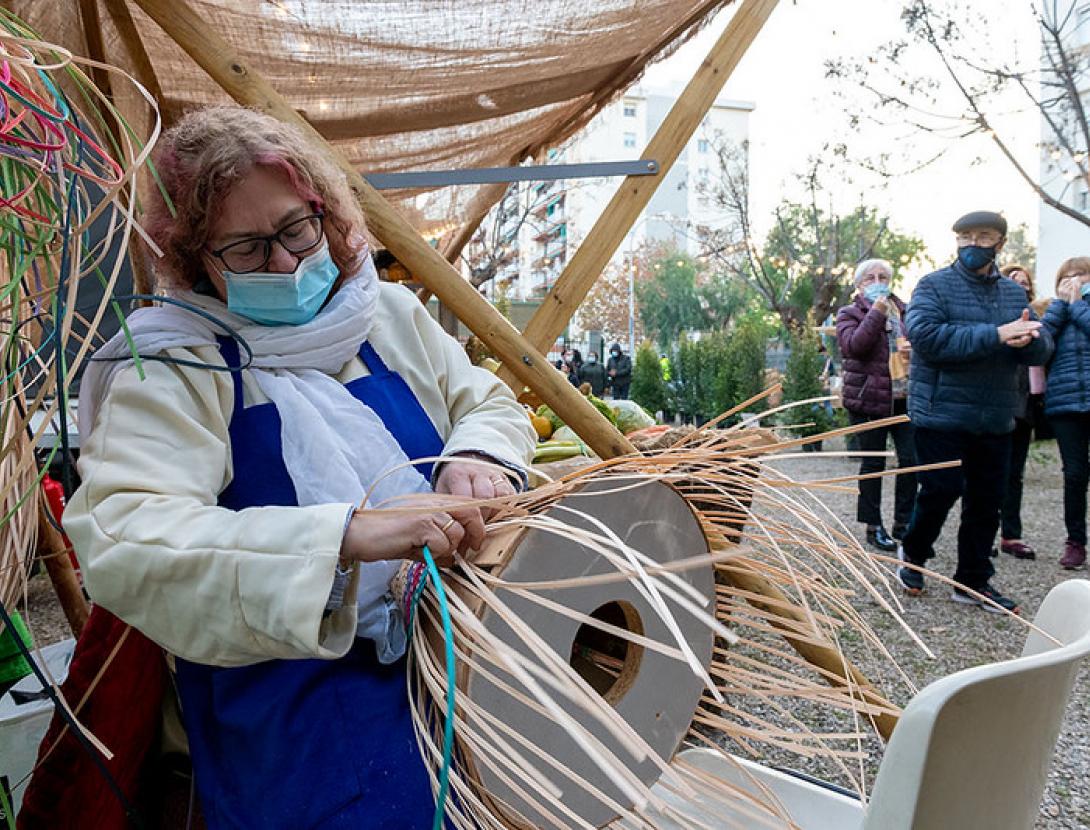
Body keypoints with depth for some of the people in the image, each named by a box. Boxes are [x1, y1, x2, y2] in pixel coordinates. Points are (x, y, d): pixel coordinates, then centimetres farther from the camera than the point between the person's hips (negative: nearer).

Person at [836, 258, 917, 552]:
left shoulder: (904, 310, 15)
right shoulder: (849, 313, 1)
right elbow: (852, 346, -16)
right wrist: (876, 314, -19)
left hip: (904, 397, 4)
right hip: (867, 398, -4)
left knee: (911, 459, 0)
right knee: (873, 463, 3)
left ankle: (903, 523, 16)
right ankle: (873, 527, 14)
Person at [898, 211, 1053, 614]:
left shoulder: (1014, 292, 12)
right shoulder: (934, 286, -5)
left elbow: (1041, 348, 6)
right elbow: (925, 335, -22)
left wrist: (1028, 339, -19)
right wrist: (996, 336, -25)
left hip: (995, 420, 6)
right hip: (942, 414, -5)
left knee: (986, 500, 10)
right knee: (941, 491, -3)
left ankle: (973, 581, 22)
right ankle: (913, 554, 24)